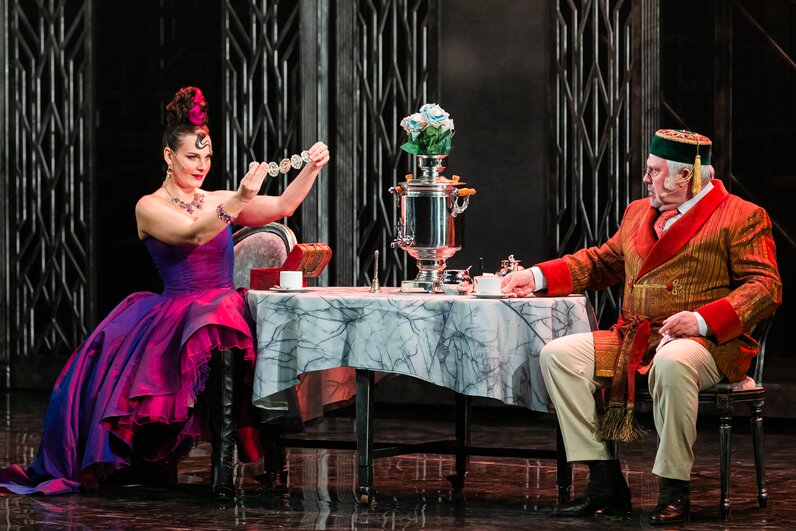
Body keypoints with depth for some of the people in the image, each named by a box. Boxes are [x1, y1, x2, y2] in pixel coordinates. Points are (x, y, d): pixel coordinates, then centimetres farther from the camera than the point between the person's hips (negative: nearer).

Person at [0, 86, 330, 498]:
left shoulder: (218, 201, 15)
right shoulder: (150, 207, 1)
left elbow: (282, 206, 6)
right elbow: (193, 233, -19)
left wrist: (310, 169, -10)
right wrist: (240, 199, -31)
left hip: (224, 312, 1)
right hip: (171, 319, -1)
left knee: (223, 339, -36)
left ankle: (223, 471, -37)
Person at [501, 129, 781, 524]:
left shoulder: (741, 218, -2)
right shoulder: (639, 213, 20)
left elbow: (765, 287, -9)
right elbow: (601, 262, 29)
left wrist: (702, 320, -22)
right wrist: (538, 277, 16)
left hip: (706, 344, -7)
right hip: (632, 340, 7)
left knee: (671, 362, -41)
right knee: (557, 354, -13)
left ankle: (674, 489, -26)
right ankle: (605, 484, -14)